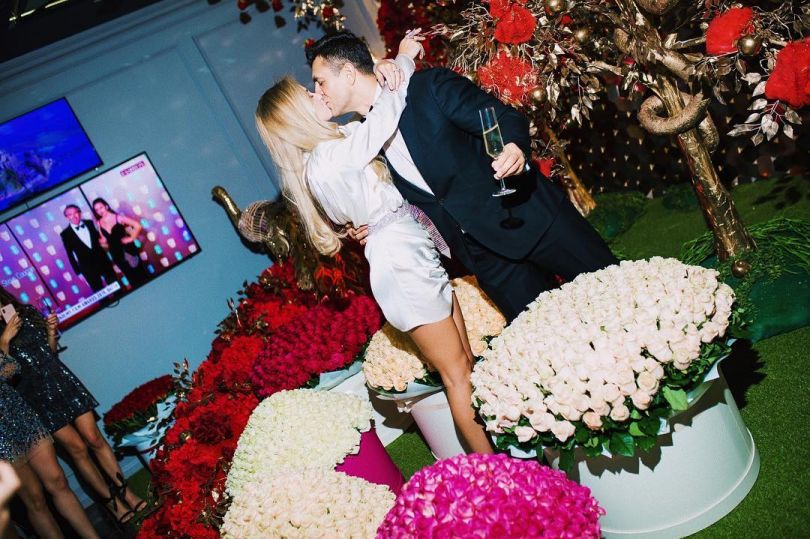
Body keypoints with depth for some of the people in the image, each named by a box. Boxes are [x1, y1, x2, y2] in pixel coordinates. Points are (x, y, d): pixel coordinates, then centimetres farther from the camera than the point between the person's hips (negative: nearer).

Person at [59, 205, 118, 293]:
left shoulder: (89, 223, 4)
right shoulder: (65, 234, -6)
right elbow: (70, 255, -3)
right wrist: (78, 272, -4)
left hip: (103, 260, 3)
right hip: (87, 267, -3)